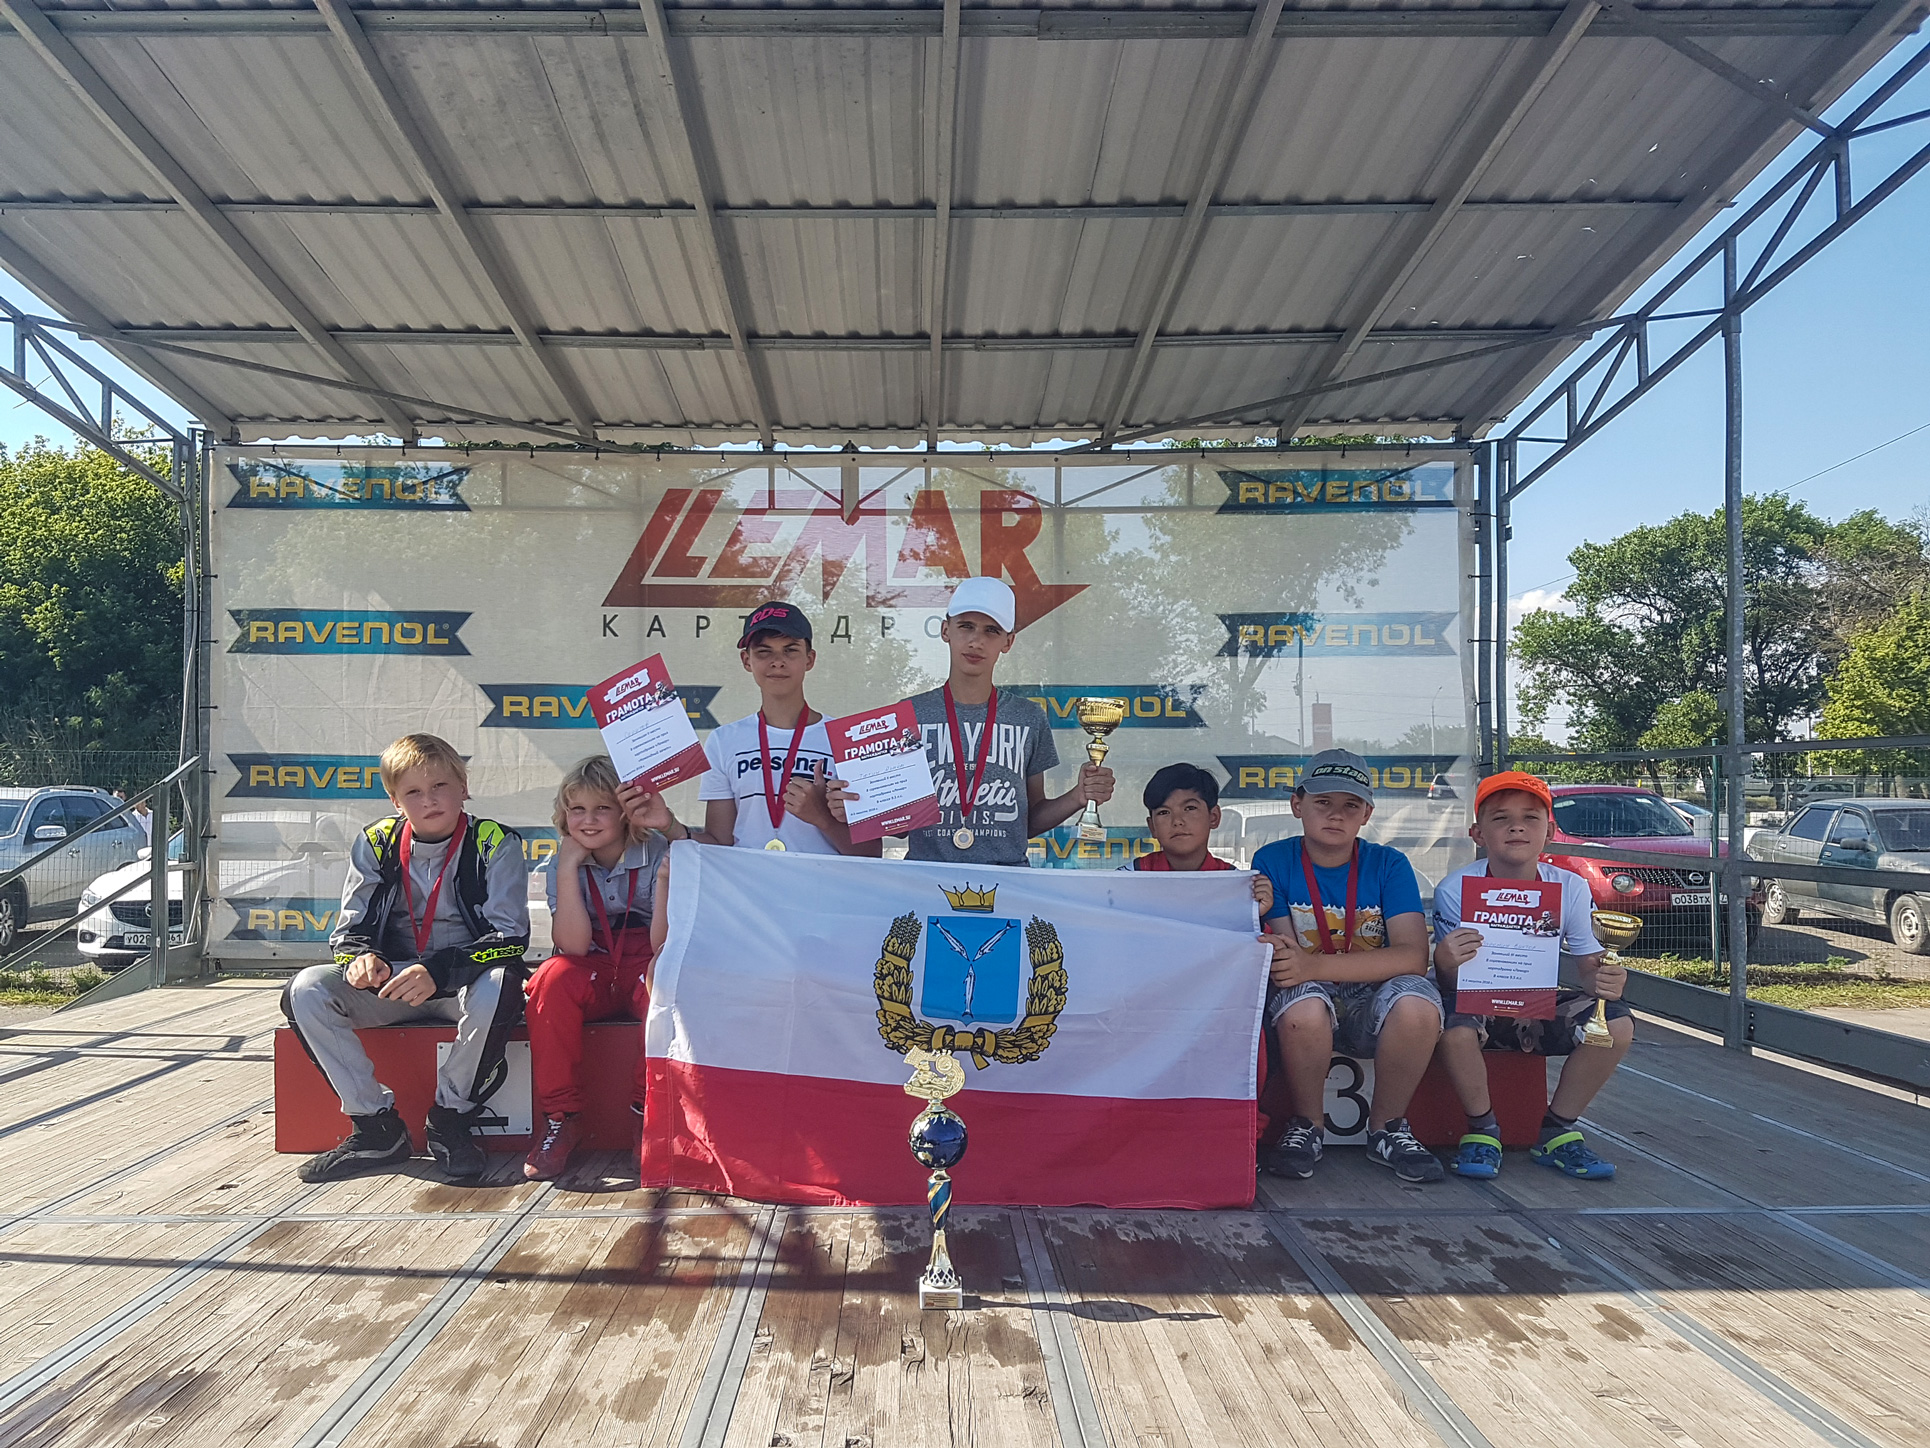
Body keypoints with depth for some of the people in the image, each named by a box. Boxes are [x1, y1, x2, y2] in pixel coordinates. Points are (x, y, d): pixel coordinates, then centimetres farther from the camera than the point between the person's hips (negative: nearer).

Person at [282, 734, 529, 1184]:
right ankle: (377, 1126, -11)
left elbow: (510, 936, -16)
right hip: (391, 980, 4)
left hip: (466, 982, -4)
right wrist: (361, 957, -21)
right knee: (306, 990, -19)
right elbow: (351, 927, 5)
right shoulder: (376, 843, 0)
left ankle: (450, 1117, -15)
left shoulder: (495, 843, -10)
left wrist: (438, 972, -31)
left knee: (501, 984, -37)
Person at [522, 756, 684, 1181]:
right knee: (553, 978, -30)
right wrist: (569, 867, -19)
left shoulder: (658, 852, -10)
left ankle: (648, 1111, -17)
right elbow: (574, 946, -16)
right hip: (593, 970, 2)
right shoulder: (565, 863, -2)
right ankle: (561, 1117, -18)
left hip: (646, 965, -2)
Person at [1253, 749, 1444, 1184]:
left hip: (1372, 1006, 1)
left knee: (1416, 1002, -32)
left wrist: (1315, 965, -29)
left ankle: (1386, 1128, -5)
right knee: (1304, 1004, -36)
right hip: (1307, 1005, -1)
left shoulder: (1389, 865, -1)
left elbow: (1413, 956, -15)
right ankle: (1306, 1127, -7)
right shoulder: (1273, 861, -2)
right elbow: (1284, 954, -8)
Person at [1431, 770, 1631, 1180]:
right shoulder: (1454, 890, -18)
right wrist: (1444, 963, -44)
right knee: (1454, 1026, -37)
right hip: (1477, 1006, -3)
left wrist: (1605, 981, -28)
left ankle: (1557, 1132, 1)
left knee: (1618, 1024, -19)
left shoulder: (1571, 888, -8)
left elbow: (1590, 965, -2)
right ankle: (1482, 1131, -7)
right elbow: (1447, 983, -18)